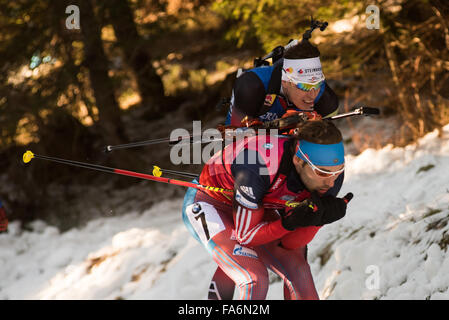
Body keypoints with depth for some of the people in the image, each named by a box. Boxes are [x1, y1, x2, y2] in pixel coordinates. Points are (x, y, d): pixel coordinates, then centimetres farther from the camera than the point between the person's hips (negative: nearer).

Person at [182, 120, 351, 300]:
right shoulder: (257, 167, -40)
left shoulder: (330, 173, -22)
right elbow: (245, 236, -26)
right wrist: (290, 222, -40)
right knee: (255, 280, -24)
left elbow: (289, 243, -14)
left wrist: (318, 218, -33)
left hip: (254, 207, 6)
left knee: (298, 271, -11)